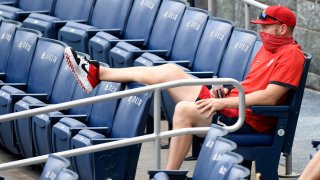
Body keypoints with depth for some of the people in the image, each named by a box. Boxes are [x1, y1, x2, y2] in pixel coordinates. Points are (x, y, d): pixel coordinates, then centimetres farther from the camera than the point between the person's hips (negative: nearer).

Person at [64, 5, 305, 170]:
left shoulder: (291, 55, -12)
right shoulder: (267, 48, 18)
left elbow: (269, 97, -22)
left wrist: (224, 102, -21)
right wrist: (225, 90, 6)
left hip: (246, 122, -9)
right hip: (229, 106, 9)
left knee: (185, 109, -31)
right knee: (170, 71, 5)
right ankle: (98, 73, 9)